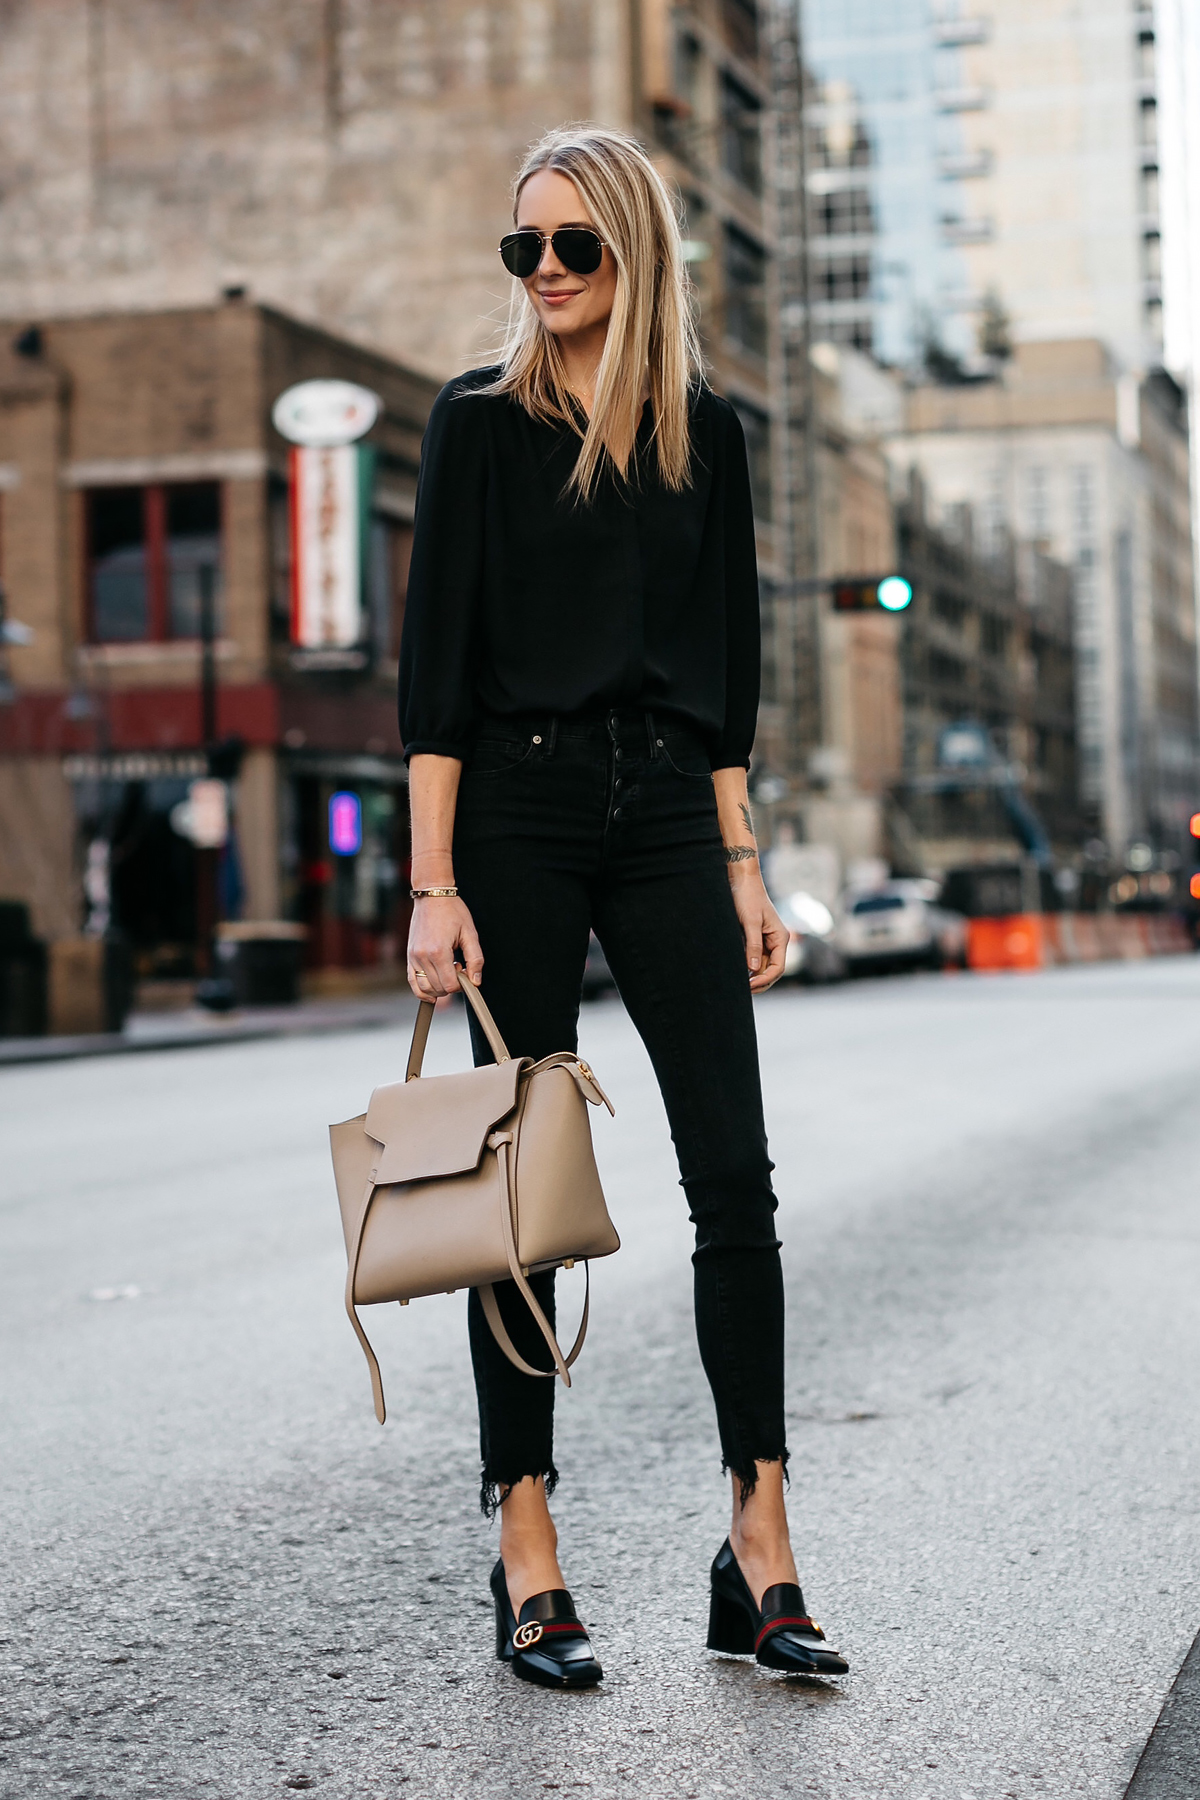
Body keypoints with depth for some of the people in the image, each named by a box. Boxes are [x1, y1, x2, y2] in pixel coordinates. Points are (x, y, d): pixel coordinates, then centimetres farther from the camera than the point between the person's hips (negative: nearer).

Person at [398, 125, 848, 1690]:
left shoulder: (703, 430, 11)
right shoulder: (482, 421, 2)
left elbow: (725, 662, 14)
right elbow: (436, 663, -3)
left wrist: (742, 862, 8)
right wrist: (434, 883, -10)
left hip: (669, 813, 3)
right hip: (519, 811, -3)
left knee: (735, 1175, -4)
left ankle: (760, 1557, 2)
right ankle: (528, 1563, 9)